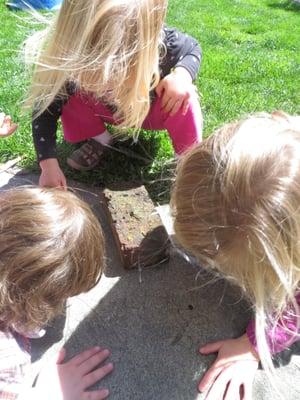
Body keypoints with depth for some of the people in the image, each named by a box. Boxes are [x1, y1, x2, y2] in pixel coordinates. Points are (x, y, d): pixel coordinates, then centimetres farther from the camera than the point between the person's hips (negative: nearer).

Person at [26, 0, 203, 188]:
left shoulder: (164, 43, -37)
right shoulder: (69, 54, -34)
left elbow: (193, 48, -13)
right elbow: (46, 107, -25)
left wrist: (182, 74, -36)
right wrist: (49, 164, -33)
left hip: (153, 109, -1)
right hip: (106, 110, 2)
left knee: (182, 100, -32)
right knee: (66, 90, -24)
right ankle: (99, 138, 4)